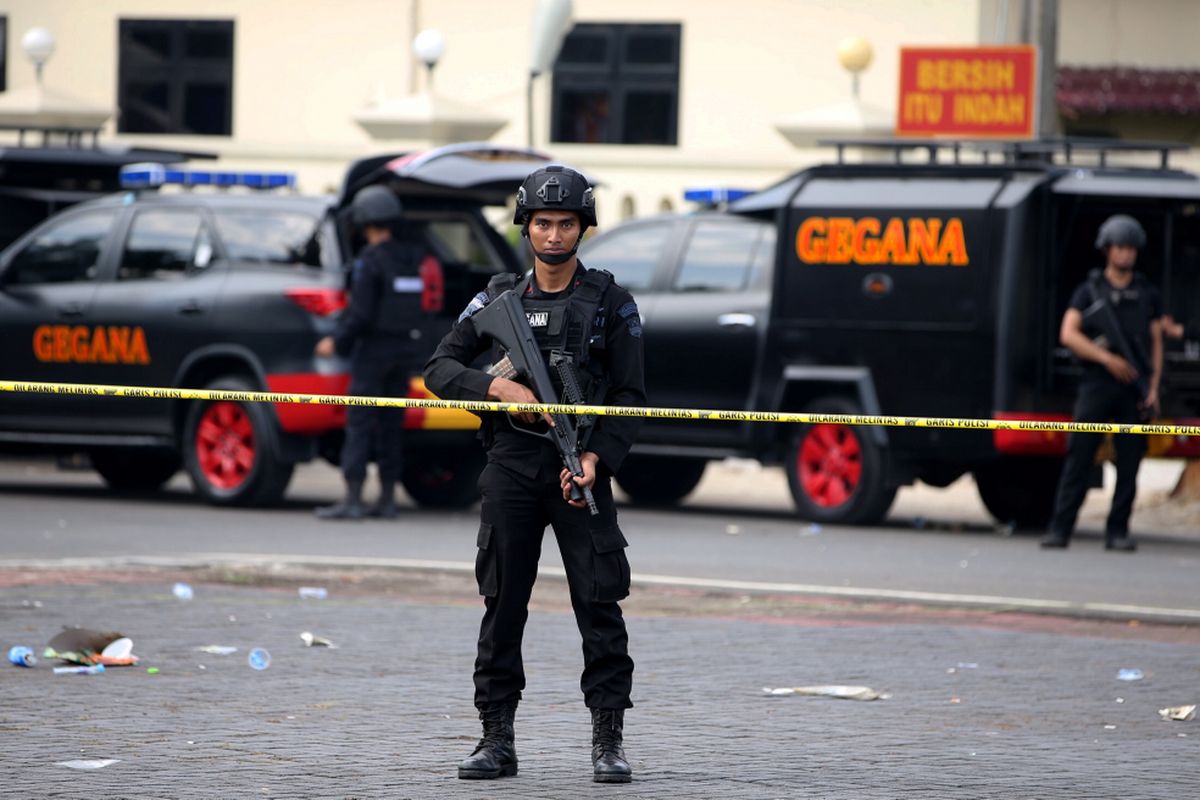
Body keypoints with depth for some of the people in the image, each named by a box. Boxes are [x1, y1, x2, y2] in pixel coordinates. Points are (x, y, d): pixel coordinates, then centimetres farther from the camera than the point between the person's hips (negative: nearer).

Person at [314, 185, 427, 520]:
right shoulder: (411, 258, 8)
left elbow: (361, 313, -17)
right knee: (391, 424, 11)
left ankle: (353, 499, -11)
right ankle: (387, 498, 12)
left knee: (359, 422, -6)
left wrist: (337, 342, -5)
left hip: (375, 349, -7)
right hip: (407, 347, 7)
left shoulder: (370, 260, -14)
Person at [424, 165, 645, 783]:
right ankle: (497, 738, 7)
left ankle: (608, 739, -2)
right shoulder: (499, 300, 10)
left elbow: (629, 395, 2)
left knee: (599, 604, -7)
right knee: (503, 604, 2)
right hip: (510, 469, 2)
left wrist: (598, 457, -13)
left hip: (581, 470, -2)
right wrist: (501, 388, -10)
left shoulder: (611, 303, 4)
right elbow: (439, 368, 7)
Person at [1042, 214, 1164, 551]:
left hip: (1134, 390, 2)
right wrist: (1107, 358, -14)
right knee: (1078, 458, -6)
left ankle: (1118, 532, 4)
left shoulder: (1147, 295, 14)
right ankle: (1060, 529, -6)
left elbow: (1156, 344, 13)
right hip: (1097, 385, -2)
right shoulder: (1089, 290, 7)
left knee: (1129, 464, -1)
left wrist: (1153, 387, 2)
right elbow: (1068, 334, -3)